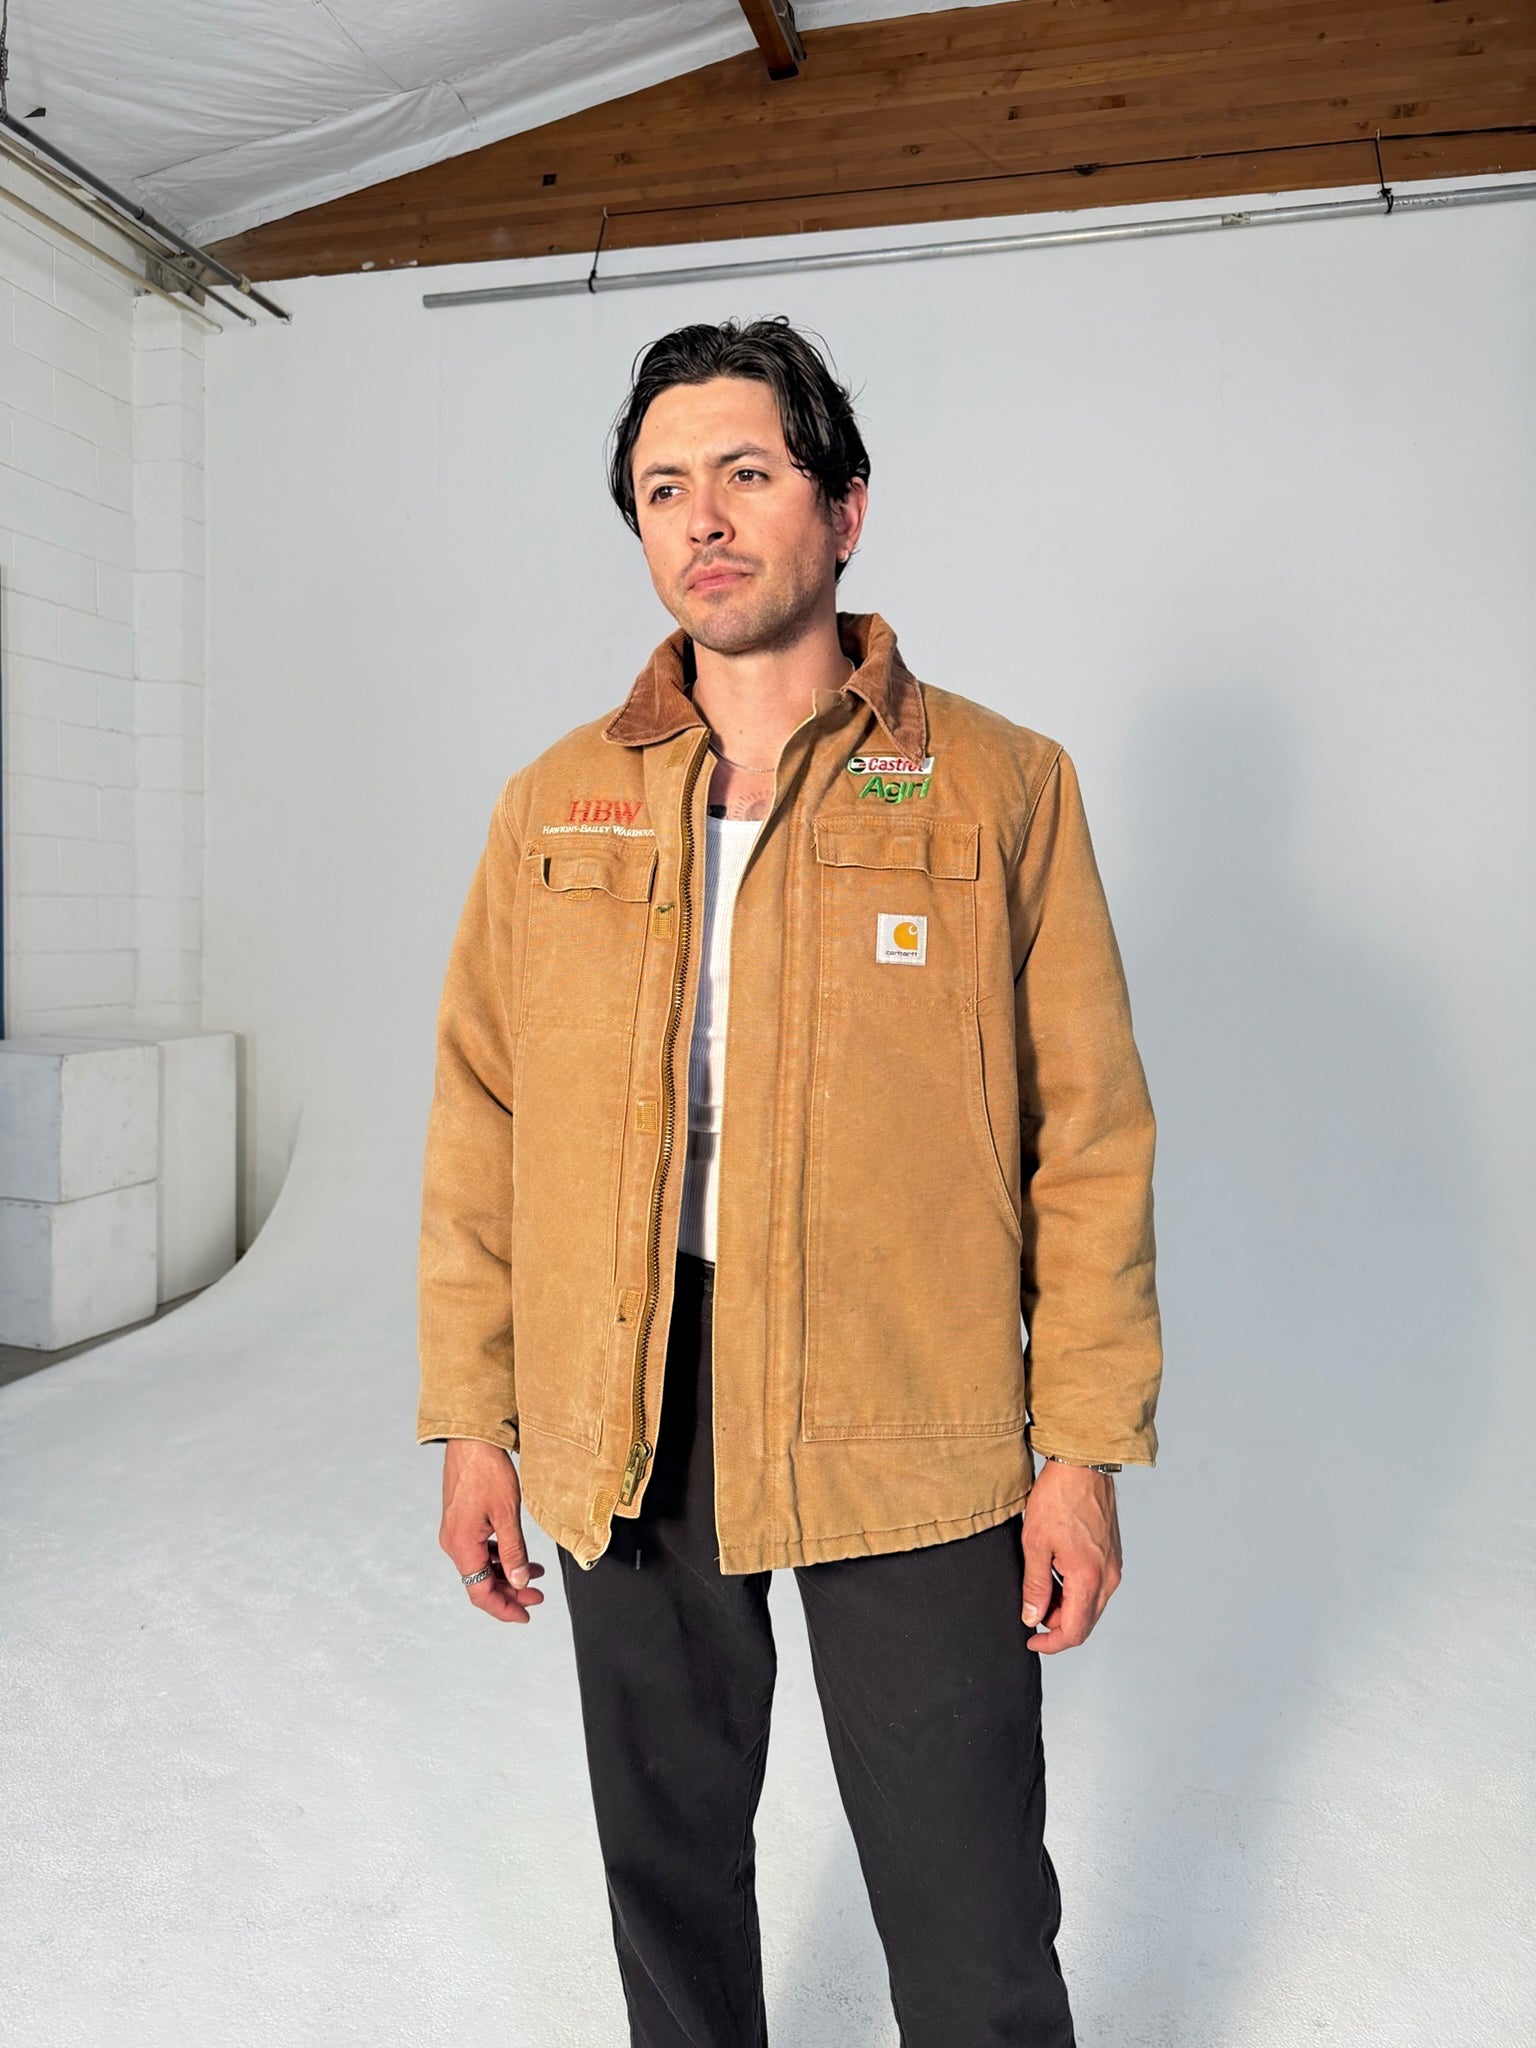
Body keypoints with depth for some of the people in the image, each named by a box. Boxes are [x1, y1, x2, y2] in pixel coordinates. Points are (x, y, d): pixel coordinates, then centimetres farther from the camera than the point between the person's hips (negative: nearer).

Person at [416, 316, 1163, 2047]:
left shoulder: (1001, 786, -2)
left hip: (907, 1432, -2)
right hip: (623, 1429, 3)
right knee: (665, 1859, 22)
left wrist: (1085, 1447, -6)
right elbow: (479, 1127, 6)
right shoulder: (554, 804, 5)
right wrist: (470, 1421, 4)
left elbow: (1088, 1130, -3)